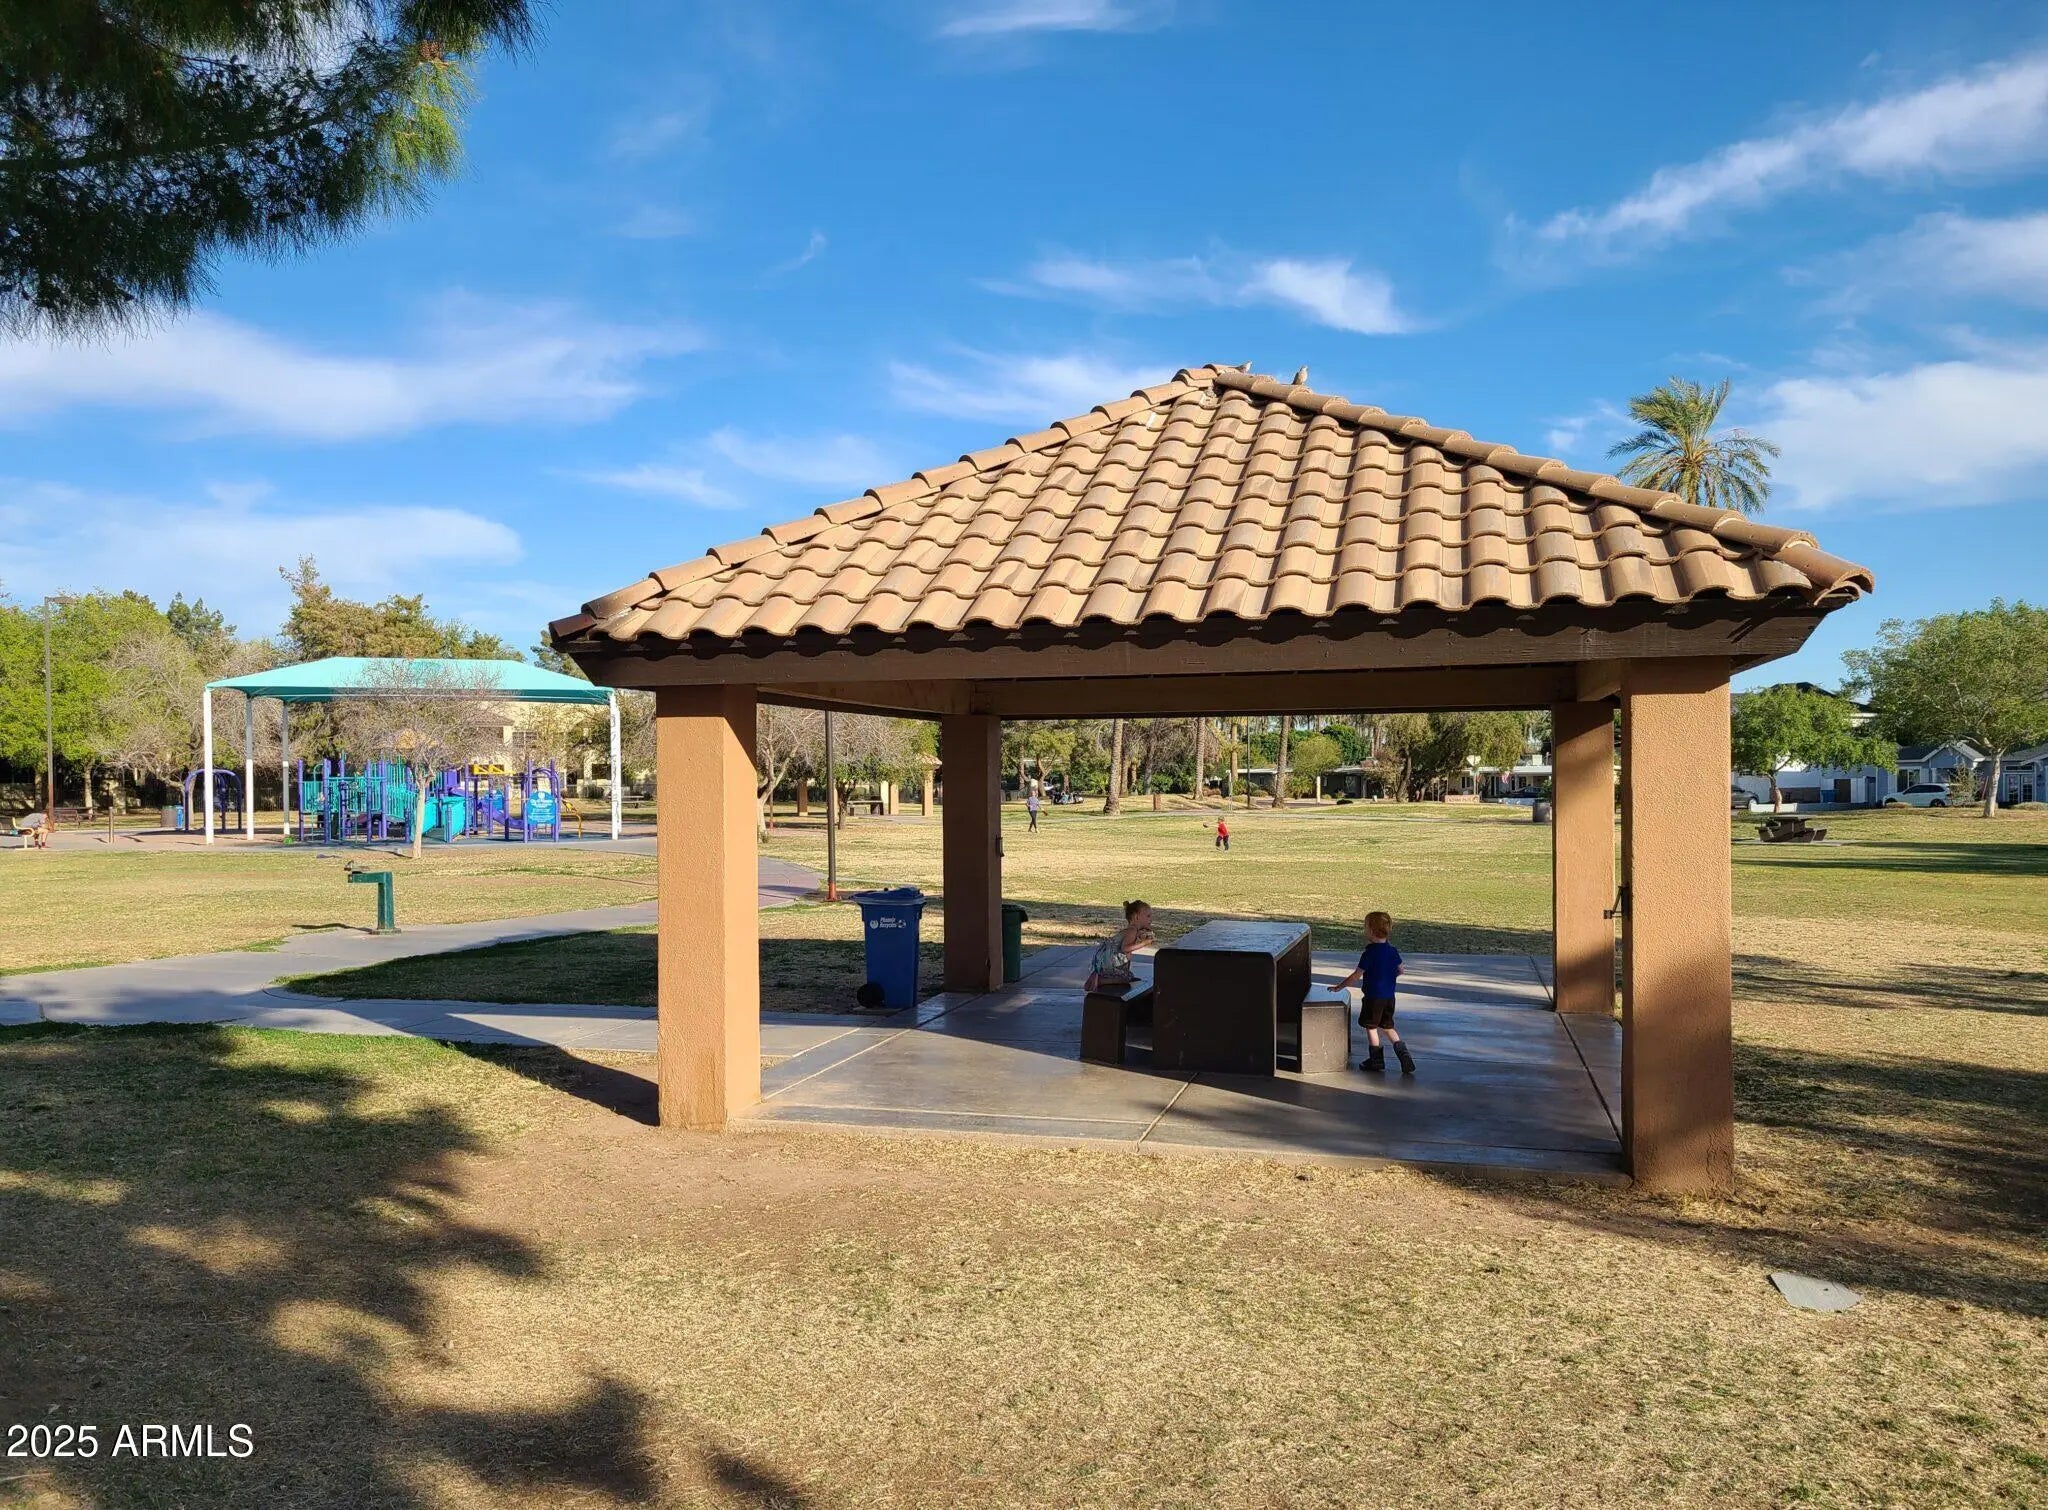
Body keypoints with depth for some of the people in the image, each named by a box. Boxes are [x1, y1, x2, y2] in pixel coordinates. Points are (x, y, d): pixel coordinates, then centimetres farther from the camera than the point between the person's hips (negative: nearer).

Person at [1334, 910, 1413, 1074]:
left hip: (1373, 997, -7)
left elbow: (1356, 975, -15)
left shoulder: (1369, 954, -18)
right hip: (1389, 996, 7)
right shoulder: (1392, 951, 1)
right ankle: (1404, 1055, 7)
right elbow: (1399, 971, 10)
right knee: (1387, 1027, 18)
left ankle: (1376, 1059, 13)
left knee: (1371, 1027, 8)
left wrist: (1340, 986, -5)